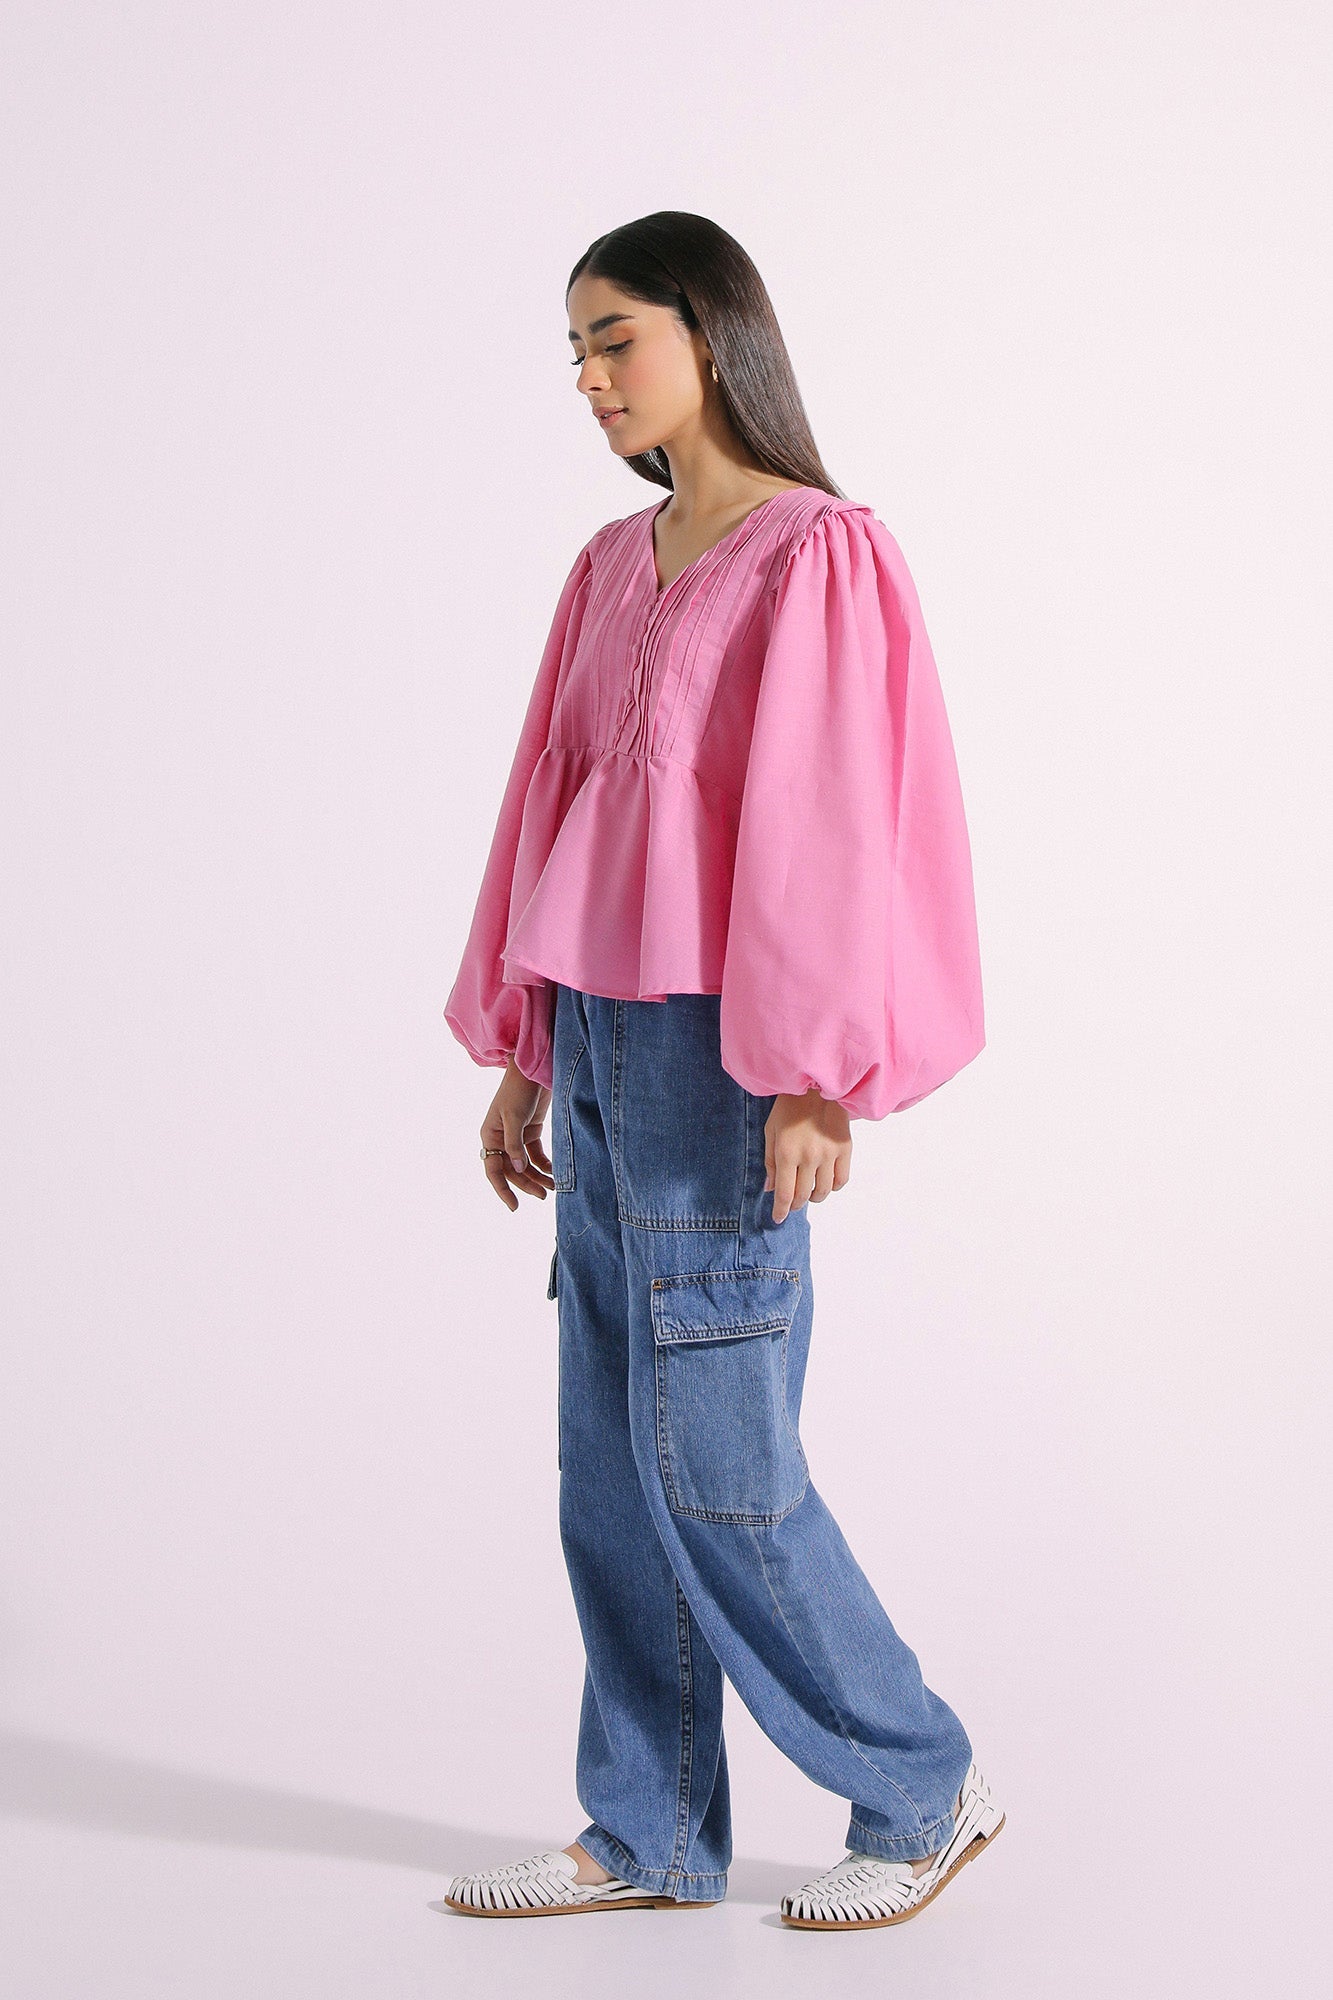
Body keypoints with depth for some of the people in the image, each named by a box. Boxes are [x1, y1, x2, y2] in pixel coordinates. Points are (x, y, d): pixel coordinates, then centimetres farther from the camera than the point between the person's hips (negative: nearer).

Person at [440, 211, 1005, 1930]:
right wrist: (522, 1053, 14)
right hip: (602, 1041, 8)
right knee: (612, 1463, 10)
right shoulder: (612, 568, 14)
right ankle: (652, 1837, 21)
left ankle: (924, 1791, 16)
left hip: (718, 1051, -8)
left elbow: (833, 821, -14)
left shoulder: (815, 554, -9)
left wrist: (814, 1084, -18)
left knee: (713, 1466, -3)